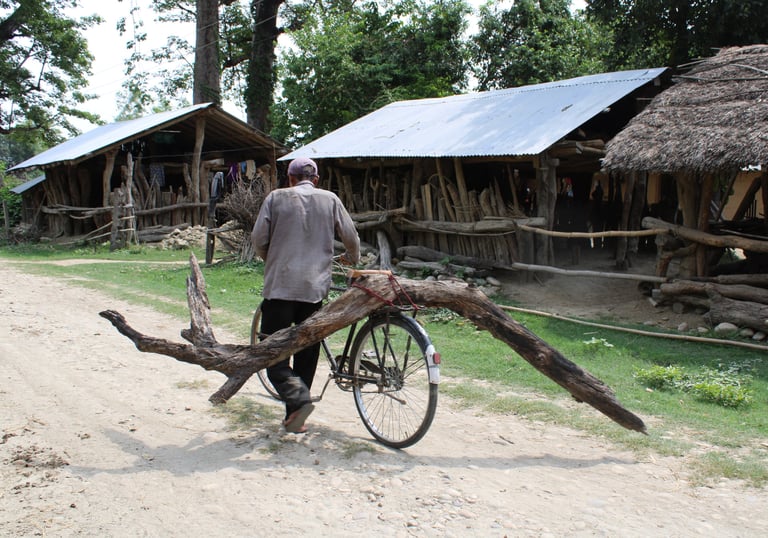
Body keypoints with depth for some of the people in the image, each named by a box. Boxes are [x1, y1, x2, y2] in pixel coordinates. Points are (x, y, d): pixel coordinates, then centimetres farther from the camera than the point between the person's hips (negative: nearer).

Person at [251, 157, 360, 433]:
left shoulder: (276, 197, 3)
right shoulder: (330, 199, 7)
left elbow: (258, 239, 0)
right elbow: (351, 238, 8)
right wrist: (352, 259, 30)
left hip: (280, 286, -2)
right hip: (315, 287, 2)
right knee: (307, 351, 12)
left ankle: (298, 399, -18)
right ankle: (295, 417, 16)